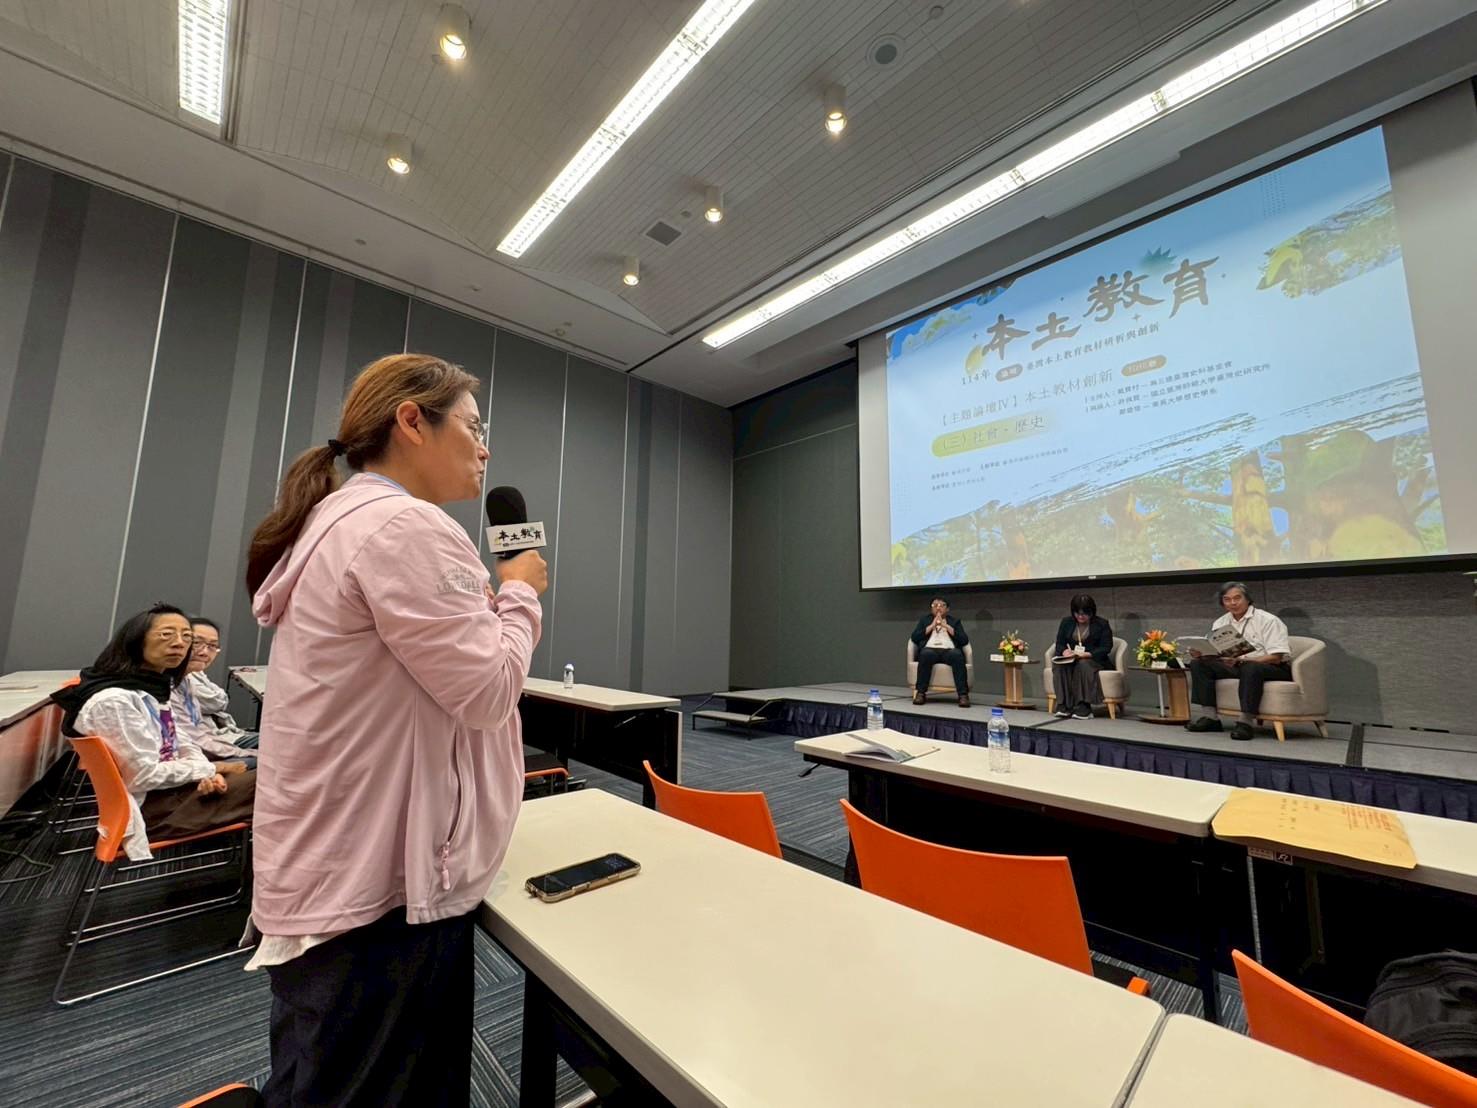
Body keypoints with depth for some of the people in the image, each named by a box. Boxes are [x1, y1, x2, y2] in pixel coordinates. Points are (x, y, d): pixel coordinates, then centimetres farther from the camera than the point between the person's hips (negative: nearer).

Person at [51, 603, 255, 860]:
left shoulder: (155, 687, 6)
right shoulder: (114, 700, -20)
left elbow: (177, 742, 11)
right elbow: (144, 775, -21)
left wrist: (206, 772, -8)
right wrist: (209, 769, -11)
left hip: (168, 786, 8)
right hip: (144, 806, -8)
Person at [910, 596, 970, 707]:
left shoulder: (955, 621, 23)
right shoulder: (924, 619, 23)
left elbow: (964, 640, 7)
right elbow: (914, 638, 8)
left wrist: (946, 626, 0)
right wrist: (932, 626, 2)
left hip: (949, 651, 0)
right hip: (930, 649, 0)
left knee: (957, 654, -35)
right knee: (926, 654, -36)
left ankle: (963, 695, -36)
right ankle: (920, 693, -32)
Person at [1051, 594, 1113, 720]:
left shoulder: (1102, 624, 2)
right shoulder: (1066, 622, 12)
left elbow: (1106, 648, -6)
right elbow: (1059, 644, 10)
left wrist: (1087, 654, -22)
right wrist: (1065, 651, -16)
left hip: (1094, 660, -3)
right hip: (1070, 659, 3)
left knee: (1083, 665, -38)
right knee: (1059, 665, -31)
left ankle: (1083, 706, -37)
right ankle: (1064, 705, -36)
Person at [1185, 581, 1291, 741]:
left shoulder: (1268, 621, -9)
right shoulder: (1220, 623, 8)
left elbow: (1276, 657, -18)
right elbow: (1212, 653, 5)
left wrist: (1242, 660, -33)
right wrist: (1199, 653, -20)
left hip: (1274, 669, -6)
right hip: (1238, 667, 6)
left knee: (1250, 668, -39)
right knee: (1198, 663, -15)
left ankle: (1245, 722, -33)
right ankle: (1211, 717, -15)